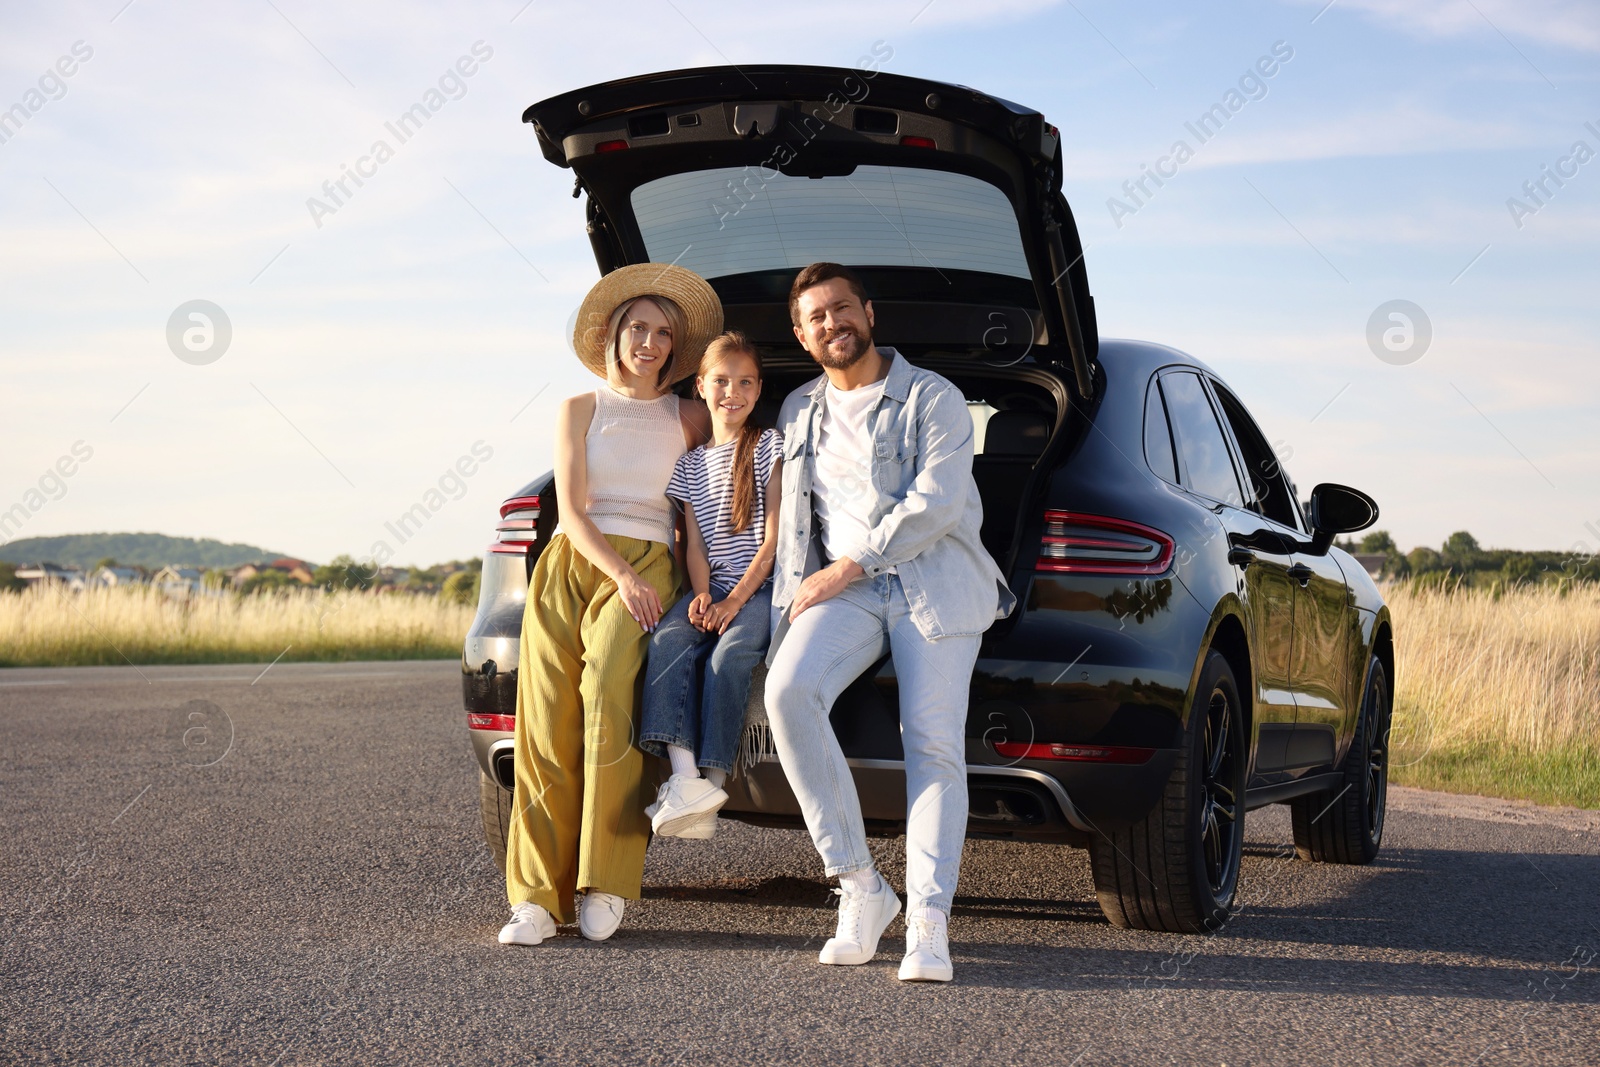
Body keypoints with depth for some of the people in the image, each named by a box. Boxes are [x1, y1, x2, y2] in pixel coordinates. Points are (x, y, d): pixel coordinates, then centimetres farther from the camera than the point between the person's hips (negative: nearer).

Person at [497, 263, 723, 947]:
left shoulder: (688, 418, 15)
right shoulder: (579, 410, 13)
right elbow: (570, 510, 5)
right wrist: (621, 576, -12)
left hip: (646, 567, -1)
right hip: (570, 565, 1)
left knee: (609, 693, -27)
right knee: (547, 724, -13)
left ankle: (605, 886, -22)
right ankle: (538, 897, -12)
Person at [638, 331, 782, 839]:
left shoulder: (769, 446, 5)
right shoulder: (690, 463, 18)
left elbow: (774, 537, -3)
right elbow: (695, 544, 12)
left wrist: (735, 601, -13)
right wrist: (702, 595, -10)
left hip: (764, 586, -4)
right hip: (714, 589, 4)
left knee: (728, 654, -33)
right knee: (669, 639, -28)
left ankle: (711, 785, -33)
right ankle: (684, 778, -43)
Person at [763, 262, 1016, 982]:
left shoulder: (931, 399, 4)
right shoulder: (799, 413, 22)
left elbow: (935, 504, -9)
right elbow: (793, 522, 29)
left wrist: (847, 568, -11)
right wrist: (796, 594, 12)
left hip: (934, 582, -3)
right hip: (845, 594, 3)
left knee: (933, 743, -20)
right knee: (788, 690, -27)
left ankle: (928, 924, -27)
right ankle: (860, 888, -22)